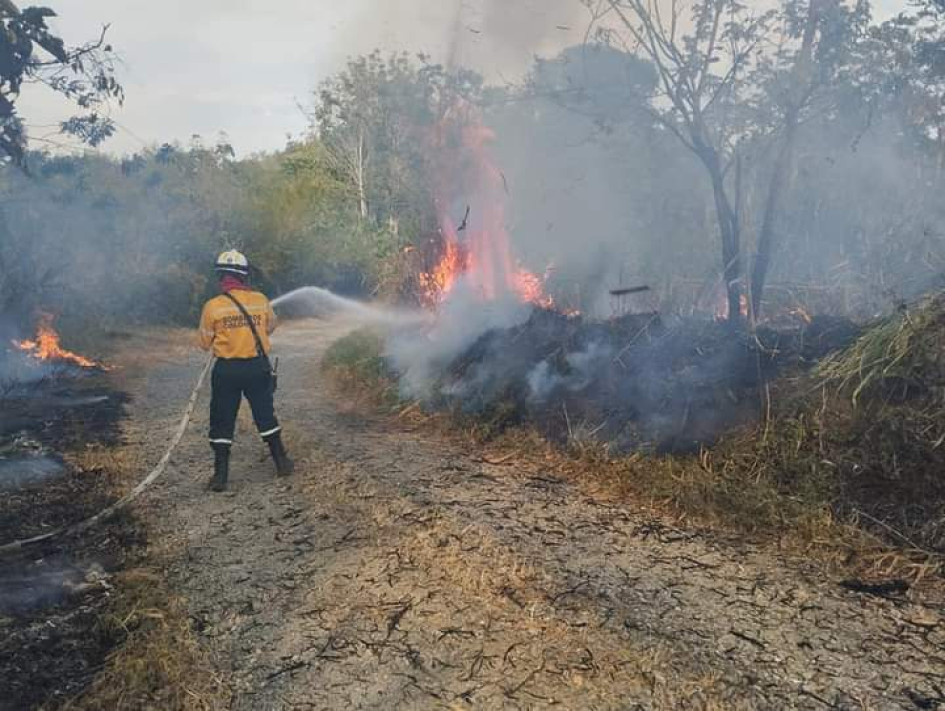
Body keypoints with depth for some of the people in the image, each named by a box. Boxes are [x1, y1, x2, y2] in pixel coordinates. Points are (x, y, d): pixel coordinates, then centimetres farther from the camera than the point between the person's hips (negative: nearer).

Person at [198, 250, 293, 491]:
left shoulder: (212, 306, -9)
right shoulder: (261, 300, -4)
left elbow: (205, 343, 0)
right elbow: (271, 326, 14)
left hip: (227, 370, -2)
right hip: (258, 367, 2)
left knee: (222, 422, 9)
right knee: (266, 415, 17)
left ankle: (220, 475, 11)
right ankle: (282, 462, 26)